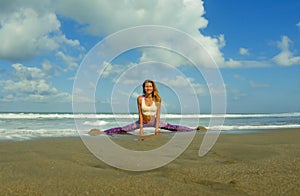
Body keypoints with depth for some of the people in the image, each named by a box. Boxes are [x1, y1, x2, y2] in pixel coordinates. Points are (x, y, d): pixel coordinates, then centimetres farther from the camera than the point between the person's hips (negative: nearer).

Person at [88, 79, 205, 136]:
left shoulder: (157, 99, -15)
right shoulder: (140, 98, -15)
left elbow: (158, 114, -11)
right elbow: (140, 114, -11)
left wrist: (157, 127, -15)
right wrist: (141, 128, -12)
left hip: (154, 121, 0)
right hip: (142, 122, 0)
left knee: (174, 128, -7)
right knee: (122, 130, -7)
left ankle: (195, 130, -2)